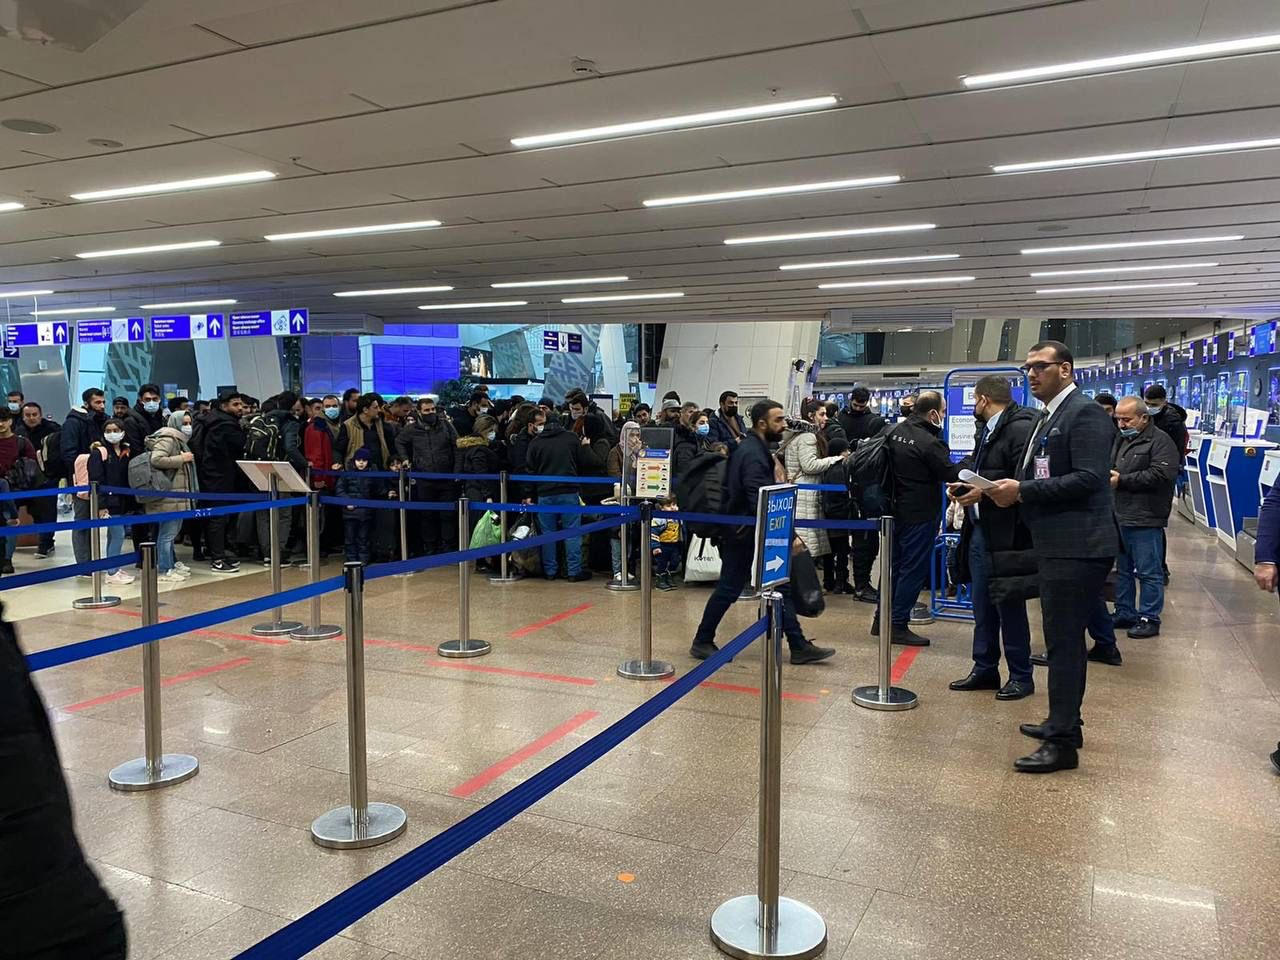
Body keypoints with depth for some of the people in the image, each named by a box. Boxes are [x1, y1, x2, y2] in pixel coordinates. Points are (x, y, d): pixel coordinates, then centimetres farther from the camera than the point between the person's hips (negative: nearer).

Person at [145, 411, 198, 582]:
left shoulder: (179, 441, 20)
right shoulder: (168, 439, -11)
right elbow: (156, 459, -26)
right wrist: (181, 459, -19)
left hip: (177, 495, 10)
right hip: (169, 495, -10)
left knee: (172, 531, 17)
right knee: (168, 533, -5)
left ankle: (171, 564, 26)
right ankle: (164, 571, 0)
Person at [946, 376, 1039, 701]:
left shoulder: (1021, 428, -15)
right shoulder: (986, 430, 13)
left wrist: (985, 493, -24)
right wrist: (963, 486, 0)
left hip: (1005, 534, -9)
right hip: (979, 530, 9)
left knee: (1009, 606, 3)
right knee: (982, 606, 15)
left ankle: (1021, 677, 18)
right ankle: (985, 669, 27)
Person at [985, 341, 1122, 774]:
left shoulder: (1085, 413, -12)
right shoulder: (1049, 417, 17)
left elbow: (1089, 478, -22)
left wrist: (1023, 490, -20)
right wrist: (1011, 489, 2)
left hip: (1076, 547, -10)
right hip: (1056, 544, 10)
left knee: (1064, 641, -5)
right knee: (1063, 640, 19)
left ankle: (1063, 742, 3)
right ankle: (1064, 722, 32)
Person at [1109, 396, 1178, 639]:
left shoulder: (1160, 441, -9)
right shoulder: (1120, 440, 16)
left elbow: (1162, 474, -20)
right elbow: (1111, 467, 24)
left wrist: (1122, 480, -17)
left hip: (1145, 519, -8)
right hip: (1120, 516, 8)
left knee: (1148, 572, 0)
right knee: (1123, 569, 15)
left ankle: (1149, 619, 8)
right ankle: (1124, 613, 24)